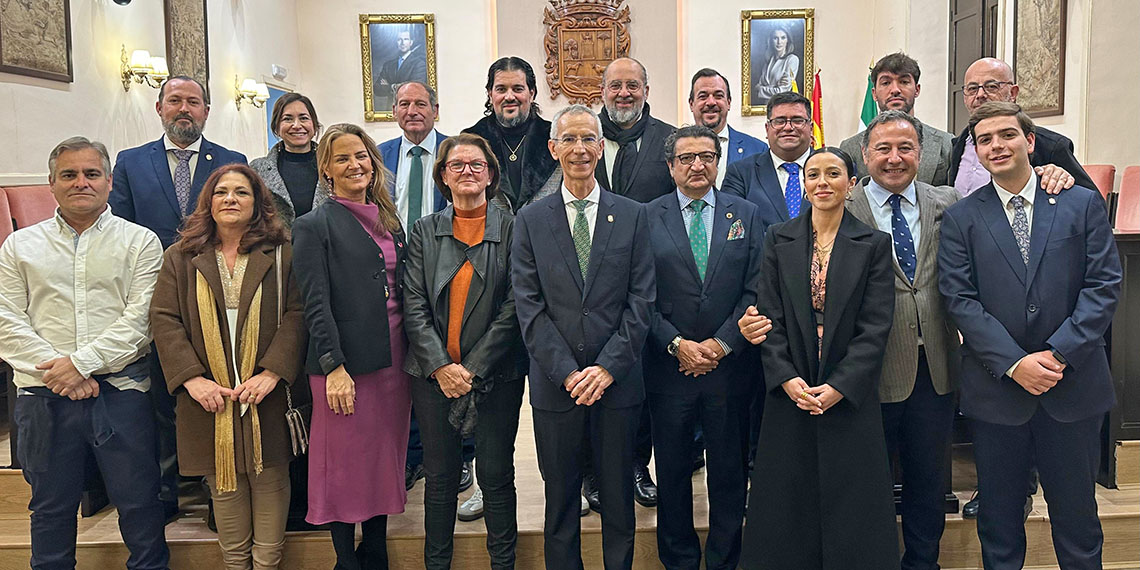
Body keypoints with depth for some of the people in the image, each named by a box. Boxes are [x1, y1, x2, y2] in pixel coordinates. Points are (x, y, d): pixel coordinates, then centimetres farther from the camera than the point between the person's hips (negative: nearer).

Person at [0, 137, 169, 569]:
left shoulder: (140, 241, 4)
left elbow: (139, 319, -5)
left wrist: (81, 362, -13)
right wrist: (55, 372, -9)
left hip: (120, 390, -2)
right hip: (43, 396, 2)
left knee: (140, 505, 3)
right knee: (50, 509, 14)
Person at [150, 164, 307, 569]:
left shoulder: (281, 254, 2)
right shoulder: (181, 258, 8)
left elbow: (296, 313, -6)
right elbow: (164, 320, 2)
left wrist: (271, 372, -16)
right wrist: (192, 378, -10)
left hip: (267, 395, -1)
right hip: (209, 396, 1)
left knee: (270, 481, 4)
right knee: (223, 485, 8)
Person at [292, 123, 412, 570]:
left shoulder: (389, 220, 14)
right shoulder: (314, 226, -3)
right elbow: (316, 304, -9)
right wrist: (334, 367, -15)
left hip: (393, 361, 6)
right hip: (346, 365, -6)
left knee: (384, 461, 13)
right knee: (345, 465, 4)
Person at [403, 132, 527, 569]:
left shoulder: (512, 229, -1)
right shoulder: (424, 231, 7)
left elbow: (514, 306, -6)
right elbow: (413, 305, 1)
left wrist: (473, 367, -11)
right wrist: (441, 366, -10)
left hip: (495, 375, -2)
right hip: (434, 375, 2)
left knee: (497, 477, 7)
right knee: (440, 477, 12)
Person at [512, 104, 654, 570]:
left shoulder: (632, 216, 4)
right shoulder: (531, 220, 3)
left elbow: (641, 300, -1)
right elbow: (528, 305, -3)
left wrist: (609, 367, -11)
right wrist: (567, 372, -11)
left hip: (617, 382, 0)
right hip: (555, 383, 0)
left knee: (618, 497, 13)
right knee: (560, 499, 12)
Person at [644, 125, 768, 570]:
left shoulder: (745, 214, 6)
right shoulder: (647, 217, 2)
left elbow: (755, 291, 0)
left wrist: (720, 344, -9)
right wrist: (677, 344, -12)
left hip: (729, 365, 1)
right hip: (669, 365, -1)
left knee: (730, 472, 11)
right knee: (672, 472, 11)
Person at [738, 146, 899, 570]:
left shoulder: (874, 244, 1)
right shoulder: (779, 239, 5)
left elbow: (876, 326, -5)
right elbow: (769, 317, 0)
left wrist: (838, 387, -13)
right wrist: (788, 380, -11)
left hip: (850, 397, -1)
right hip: (790, 394, 1)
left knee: (851, 511, 6)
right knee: (789, 510, 8)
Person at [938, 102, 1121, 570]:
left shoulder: (1083, 204, 4)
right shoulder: (960, 219, 2)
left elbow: (1104, 285, -3)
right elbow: (960, 299, -6)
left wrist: (1059, 352, -14)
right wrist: (1013, 363, -15)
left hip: (1072, 387, 1)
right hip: (996, 389, 0)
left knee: (1077, 514, 14)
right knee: (998, 516, 12)